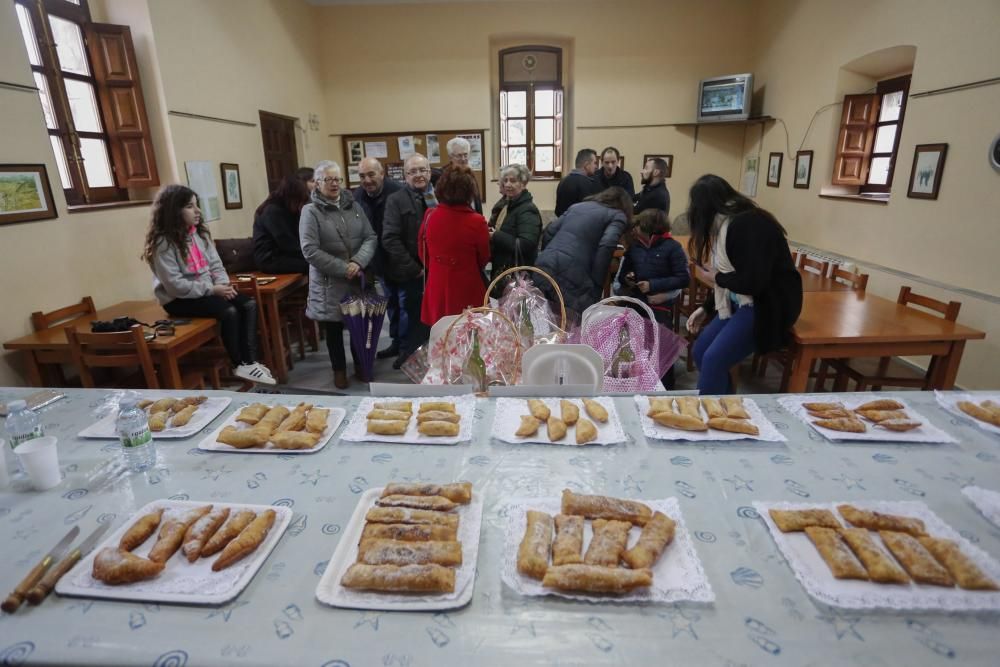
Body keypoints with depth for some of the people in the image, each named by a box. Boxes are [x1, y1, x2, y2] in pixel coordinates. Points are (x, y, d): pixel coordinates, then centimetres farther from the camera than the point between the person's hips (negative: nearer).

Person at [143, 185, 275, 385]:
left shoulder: (199, 232, 7)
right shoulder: (163, 243, -15)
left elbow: (215, 263, 7)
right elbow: (175, 285, -20)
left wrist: (223, 284, -13)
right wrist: (212, 290, -22)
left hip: (209, 290, 7)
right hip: (179, 299, -7)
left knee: (249, 305, -14)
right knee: (229, 312, -28)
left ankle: (250, 361, -16)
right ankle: (239, 365, -12)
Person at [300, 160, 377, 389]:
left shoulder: (354, 206, 8)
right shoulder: (311, 211, -5)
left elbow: (371, 237, 2)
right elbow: (310, 251, -13)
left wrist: (358, 262, -15)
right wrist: (343, 269, -16)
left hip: (358, 279, 4)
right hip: (329, 282, -3)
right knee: (334, 328, 8)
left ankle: (360, 363, 31)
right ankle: (339, 370, 25)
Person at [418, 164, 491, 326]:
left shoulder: (430, 217, -7)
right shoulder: (476, 222, -18)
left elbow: (424, 255, 8)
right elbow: (483, 259, -1)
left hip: (437, 291, 4)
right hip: (468, 293, -3)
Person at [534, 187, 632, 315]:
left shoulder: (577, 206, 27)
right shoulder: (618, 216, 9)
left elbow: (549, 231, 22)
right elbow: (607, 244, -10)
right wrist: (596, 285, -7)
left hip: (544, 266, 7)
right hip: (571, 274, -7)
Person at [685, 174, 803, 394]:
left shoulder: (750, 224, -21)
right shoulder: (726, 224, 8)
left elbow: (752, 282, -28)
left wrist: (714, 278, -12)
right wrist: (706, 308, 10)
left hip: (767, 305, -9)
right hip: (740, 302, 9)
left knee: (714, 358, -20)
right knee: (700, 352, 2)